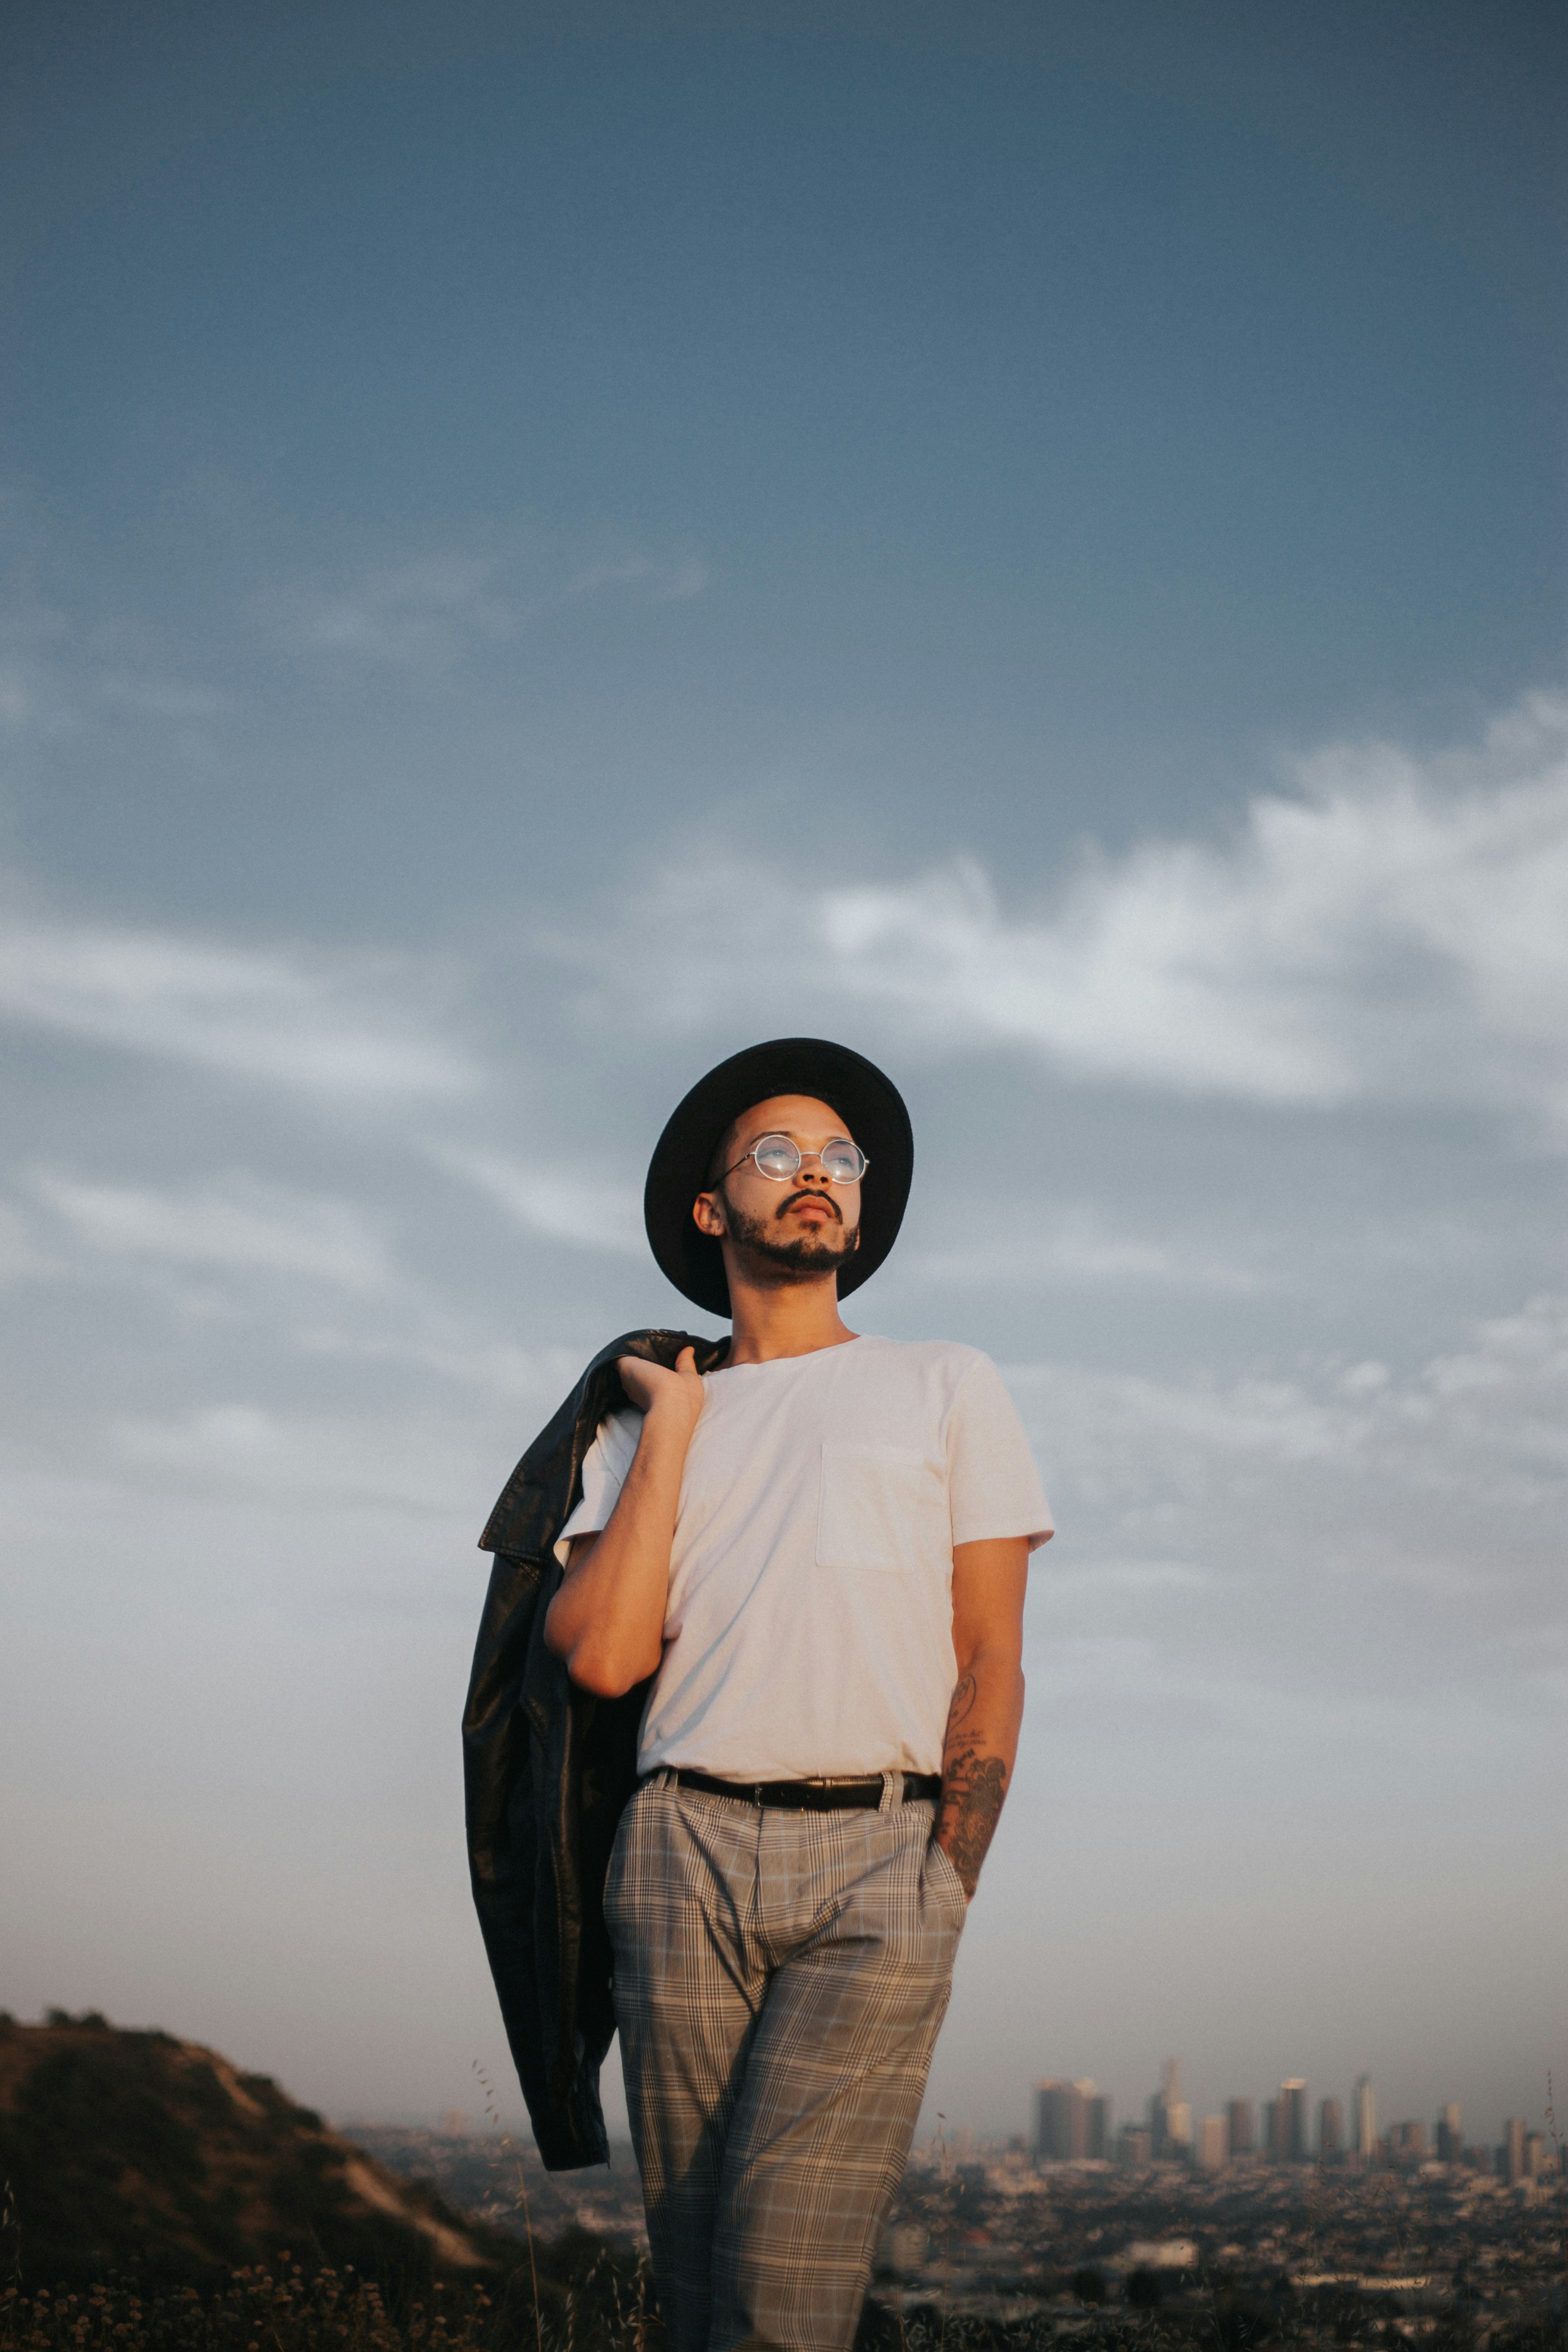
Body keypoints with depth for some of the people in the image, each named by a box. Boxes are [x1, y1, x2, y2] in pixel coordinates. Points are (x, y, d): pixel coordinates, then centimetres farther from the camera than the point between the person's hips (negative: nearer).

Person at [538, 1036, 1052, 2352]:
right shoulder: (646, 1425, 18)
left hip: (880, 1848, -2)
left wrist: (939, 1892, -3)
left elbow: (992, 1667, 7)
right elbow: (603, 1656, 1)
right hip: (687, 1848, 2)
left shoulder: (948, 1389, 14)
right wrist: (674, 1425, 6)